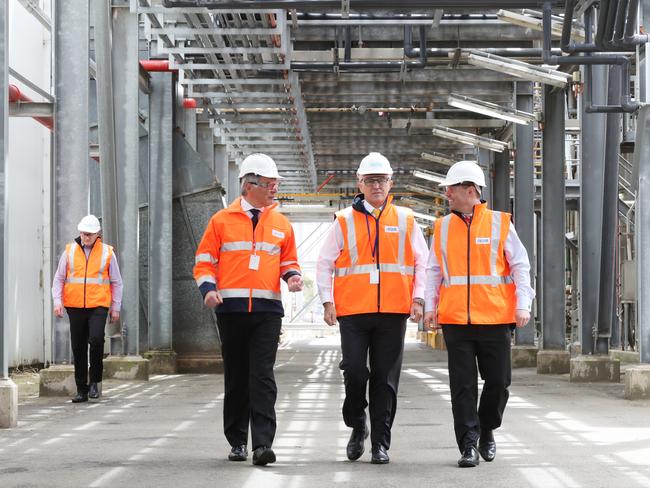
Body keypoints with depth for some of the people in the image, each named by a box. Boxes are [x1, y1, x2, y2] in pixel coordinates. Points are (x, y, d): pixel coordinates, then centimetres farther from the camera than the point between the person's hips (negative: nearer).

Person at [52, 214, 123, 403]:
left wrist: (115, 308, 6)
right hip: (75, 307, 2)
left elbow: (116, 282, 10)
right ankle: (81, 390, 13)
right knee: (78, 349, 5)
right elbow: (58, 279, 10)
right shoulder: (69, 251, 6)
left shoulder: (107, 253, 4)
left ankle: (95, 381, -3)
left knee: (96, 339, -22)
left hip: (98, 306, -2)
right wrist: (57, 301, -3)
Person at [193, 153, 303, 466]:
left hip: (267, 310, 0)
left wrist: (292, 276, -3)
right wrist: (208, 288, -11)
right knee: (236, 378, 7)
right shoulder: (222, 220, 6)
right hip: (231, 308, 0)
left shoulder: (281, 224, 12)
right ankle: (237, 441, 19)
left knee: (262, 377, -9)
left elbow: (288, 261, 20)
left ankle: (262, 443, -14)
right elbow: (204, 260, 7)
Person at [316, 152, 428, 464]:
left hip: (393, 313, 1)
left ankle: (381, 442, 7)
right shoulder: (344, 221, 7)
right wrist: (327, 301, -1)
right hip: (352, 311, -1)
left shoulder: (405, 221, 10)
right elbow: (324, 264, 9)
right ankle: (357, 427, 16)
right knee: (354, 372, -8)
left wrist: (418, 299, 0)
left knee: (386, 379, 1)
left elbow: (422, 263, 11)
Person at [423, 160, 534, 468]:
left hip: (496, 319, -1)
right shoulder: (442, 227, 9)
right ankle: (468, 445, 3)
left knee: (498, 381, 4)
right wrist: (430, 307, 4)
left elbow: (520, 266, 1)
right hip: (455, 320, 2)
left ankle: (487, 431, 27)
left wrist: (523, 304, -8)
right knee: (462, 385, -1)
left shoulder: (500, 223, 1)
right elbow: (434, 271, 13)